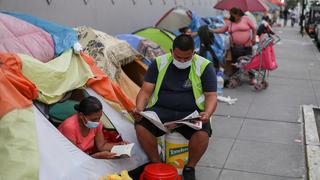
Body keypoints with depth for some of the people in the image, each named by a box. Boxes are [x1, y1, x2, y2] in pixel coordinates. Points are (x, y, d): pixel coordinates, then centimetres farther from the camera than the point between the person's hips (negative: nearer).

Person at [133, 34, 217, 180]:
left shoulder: (204, 67, 0)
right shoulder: (159, 63, 5)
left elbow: (211, 96, -2)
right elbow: (145, 91, 3)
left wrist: (207, 113, -23)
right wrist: (139, 109, -18)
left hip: (191, 113, -1)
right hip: (161, 110, 2)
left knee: (202, 134, -33)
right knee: (141, 126, -27)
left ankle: (189, 168, -3)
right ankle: (157, 164, -4)